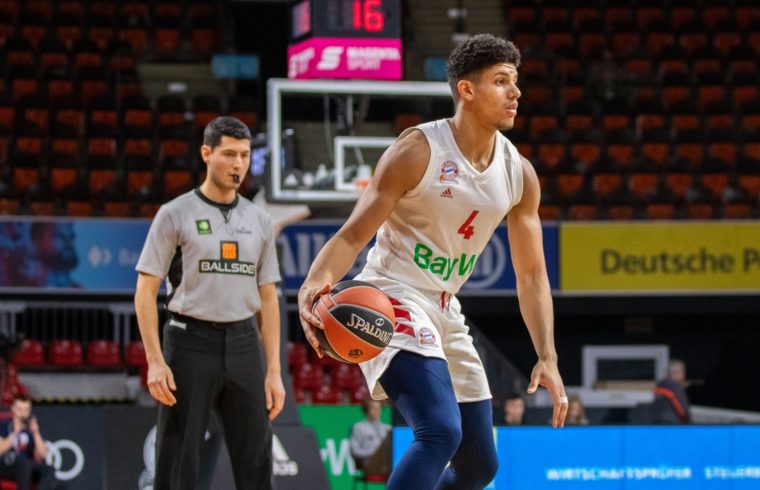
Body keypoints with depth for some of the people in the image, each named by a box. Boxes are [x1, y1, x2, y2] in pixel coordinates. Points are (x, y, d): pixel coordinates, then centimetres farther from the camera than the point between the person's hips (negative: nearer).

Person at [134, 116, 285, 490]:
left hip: (243, 344, 4)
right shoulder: (176, 214, -1)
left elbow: (267, 298, 14)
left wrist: (274, 370, 6)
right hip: (191, 342, -4)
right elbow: (145, 291, -3)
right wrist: (155, 361, -13)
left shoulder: (259, 220, 11)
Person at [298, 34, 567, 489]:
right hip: (392, 298, -8)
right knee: (441, 432, -29)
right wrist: (317, 283, -38)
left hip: (445, 310, 8)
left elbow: (531, 274, 8)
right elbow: (354, 235, -17)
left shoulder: (519, 174, 2)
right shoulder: (418, 151, -16)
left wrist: (548, 358, -2)